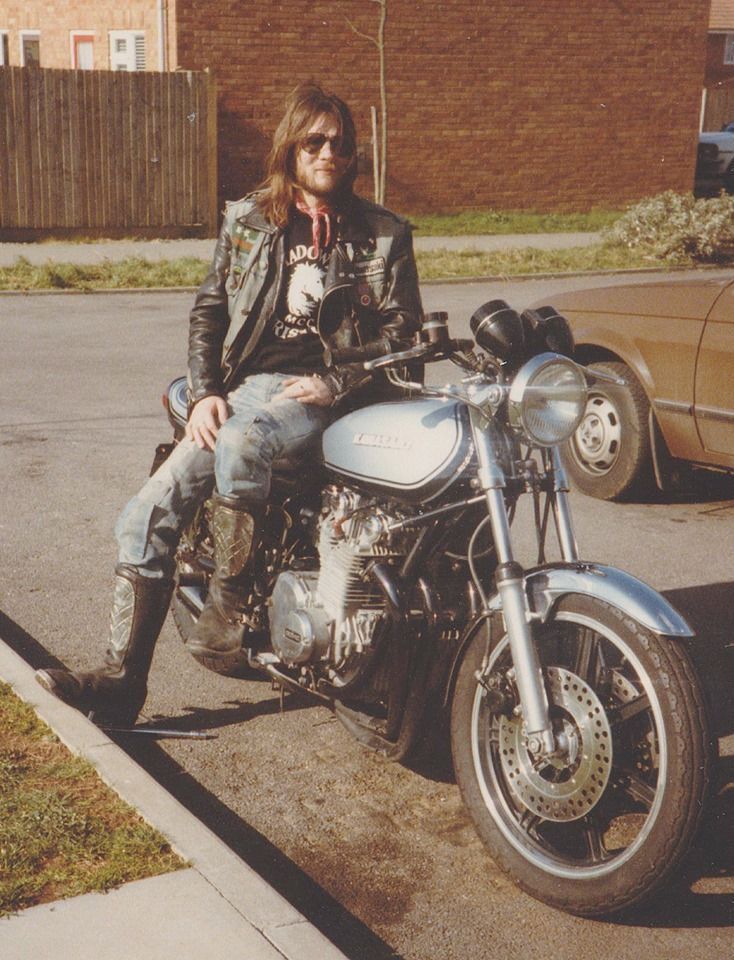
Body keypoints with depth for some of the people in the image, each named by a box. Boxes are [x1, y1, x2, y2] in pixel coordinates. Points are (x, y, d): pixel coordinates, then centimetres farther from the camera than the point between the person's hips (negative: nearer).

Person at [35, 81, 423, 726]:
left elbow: (402, 329, 3)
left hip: (323, 390, -4)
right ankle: (121, 681, -10)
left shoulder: (383, 234, 7)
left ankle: (231, 602, -17)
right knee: (149, 515, -14)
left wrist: (335, 384, -10)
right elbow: (209, 309, 14)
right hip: (246, 383, 4)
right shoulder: (248, 220, 14)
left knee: (241, 444, -39)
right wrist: (204, 393, -1)